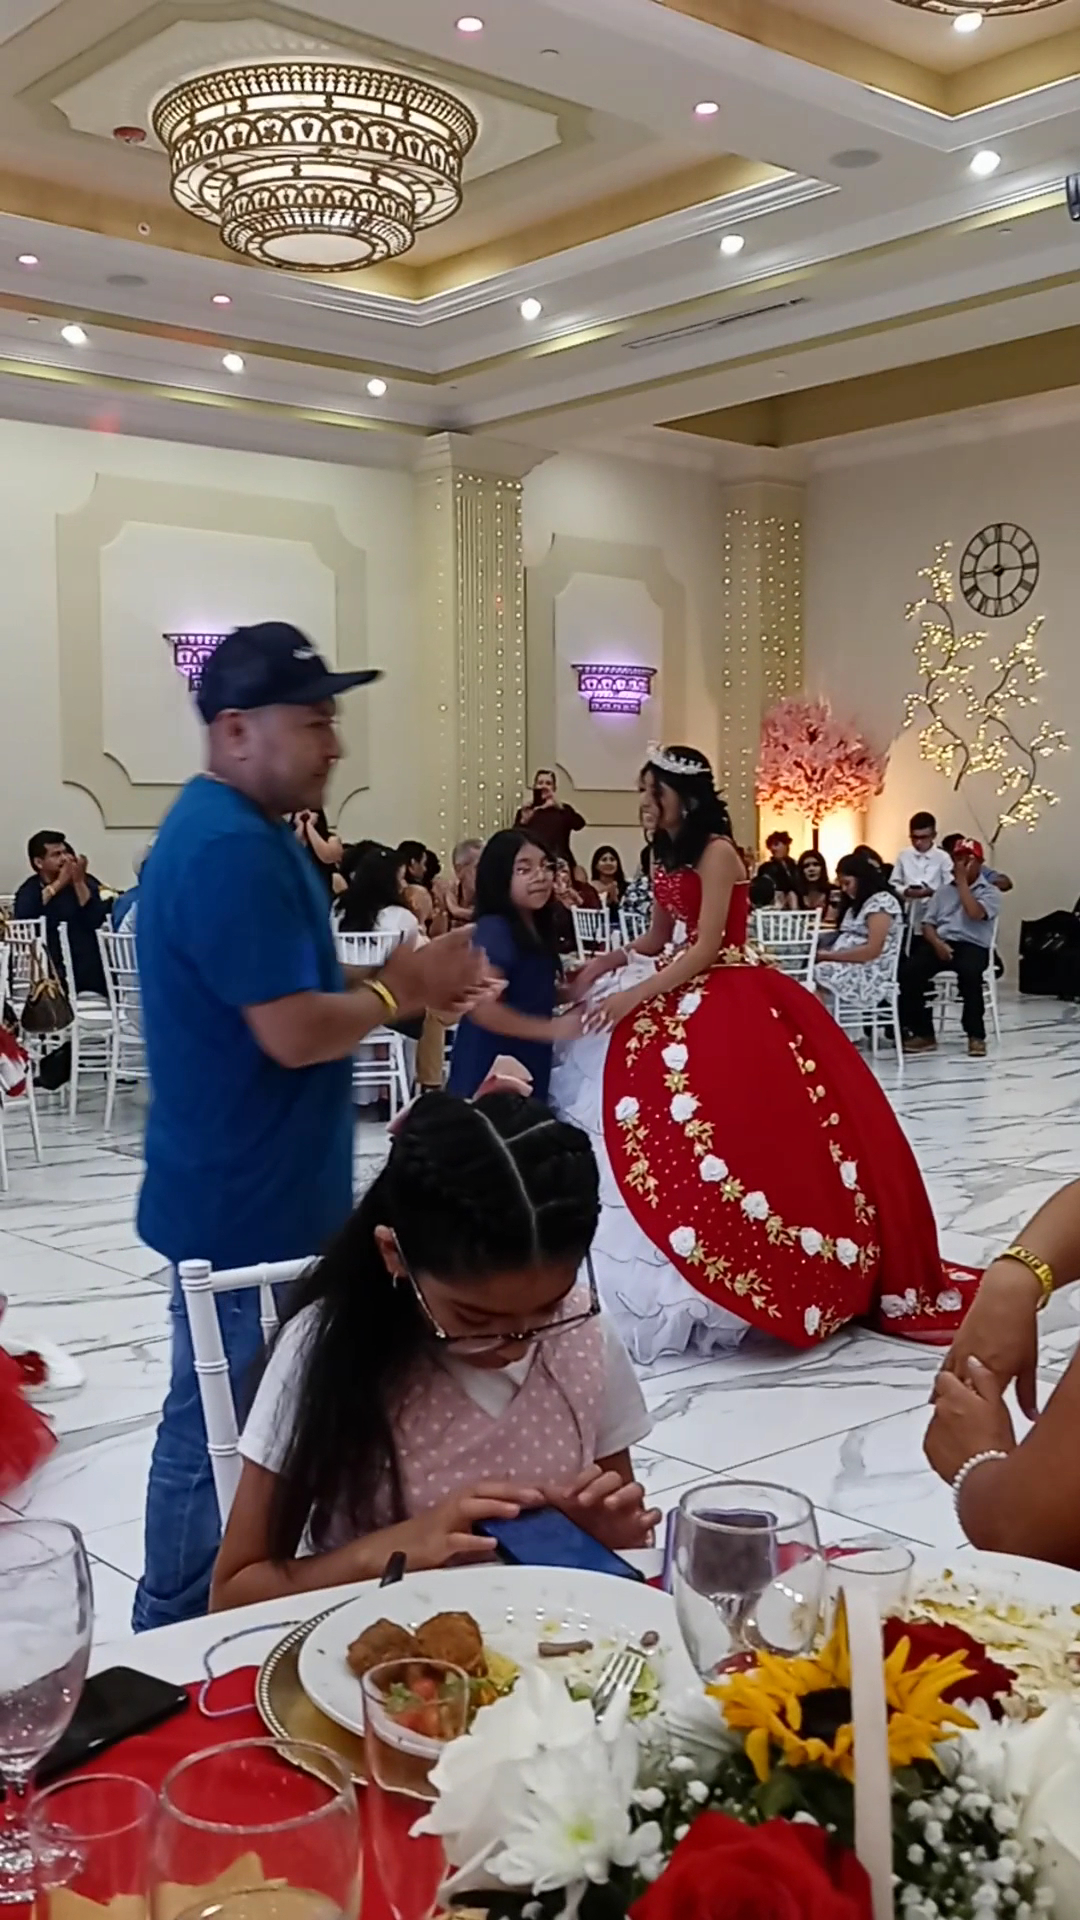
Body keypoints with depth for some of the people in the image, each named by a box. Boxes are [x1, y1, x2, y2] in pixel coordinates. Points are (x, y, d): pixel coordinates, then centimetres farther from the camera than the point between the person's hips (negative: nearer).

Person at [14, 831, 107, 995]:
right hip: (52, 966, 0)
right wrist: (58, 884, -12)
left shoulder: (87, 882, 4)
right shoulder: (30, 889, 6)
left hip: (88, 965, 1)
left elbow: (97, 922, -9)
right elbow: (21, 918, -15)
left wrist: (79, 883, -14)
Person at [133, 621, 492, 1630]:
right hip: (244, 1204, -11)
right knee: (216, 1434, 4)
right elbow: (295, 1033, -27)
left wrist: (397, 979, 2)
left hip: (251, 1193, 11)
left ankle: (187, 1635, 35)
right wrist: (401, 989, -10)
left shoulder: (242, 831, 11)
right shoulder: (231, 849, -23)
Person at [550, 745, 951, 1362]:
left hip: (735, 1001, -9)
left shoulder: (716, 852, -14)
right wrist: (613, 961, 0)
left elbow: (706, 948, -19)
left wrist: (635, 996, -22)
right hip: (690, 997, 9)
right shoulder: (671, 854, 13)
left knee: (747, 1119, -12)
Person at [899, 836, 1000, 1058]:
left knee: (969, 973, -39)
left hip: (972, 946, -4)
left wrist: (962, 881, -5)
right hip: (940, 944, 4)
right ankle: (923, 1033, -13)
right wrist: (937, 943, -9)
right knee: (908, 971, -24)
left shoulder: (990, 892, 7)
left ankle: (976, 1036, -25)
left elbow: (974, 913, -15)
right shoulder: (943, 891, 20)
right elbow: (927, 923, 13)